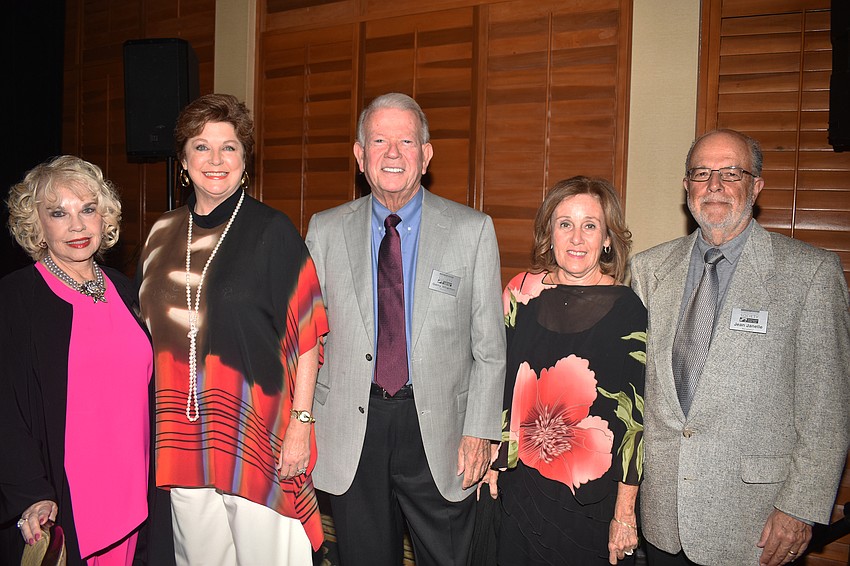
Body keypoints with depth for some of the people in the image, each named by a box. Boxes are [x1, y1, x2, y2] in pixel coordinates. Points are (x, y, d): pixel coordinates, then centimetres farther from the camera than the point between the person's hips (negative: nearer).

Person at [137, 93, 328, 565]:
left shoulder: (273, 231, -7)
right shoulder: (164, 234, 7)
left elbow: (306, 335, -8)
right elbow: (152, 331, 14)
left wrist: (301, 423, -12)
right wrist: (154, 427, 11)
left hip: (256, 432, -4)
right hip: (182, 436, 5)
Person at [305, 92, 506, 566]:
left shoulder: (473, 230, -1)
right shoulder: (326, 230, 4)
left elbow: (489, 345, -1)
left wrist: (480, 432, -6)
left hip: (439, 428, -1)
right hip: (351, 429, 2)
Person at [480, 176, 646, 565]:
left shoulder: (628, 310, -9)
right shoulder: (522, 292, -1)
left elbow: (635, 415, -8)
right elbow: (499, 382, 6)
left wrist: (624, 513, -8)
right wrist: (492, 462, 4)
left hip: (594, 500, -2)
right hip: (521, 487, 3)